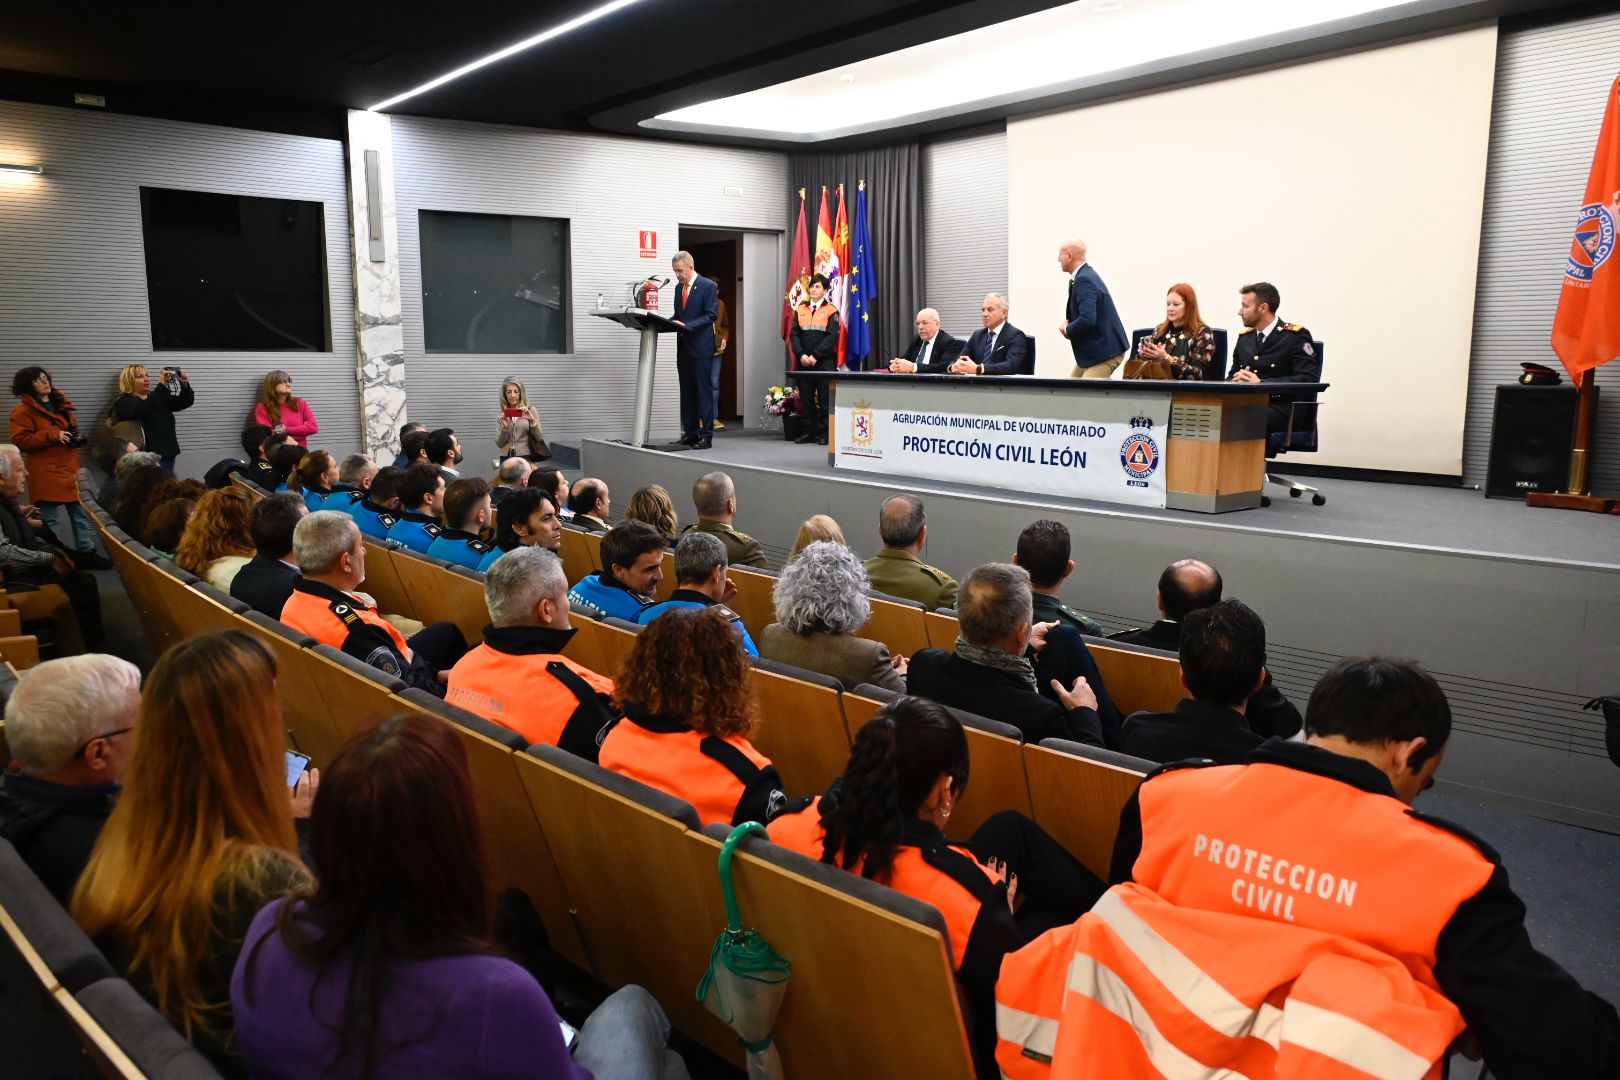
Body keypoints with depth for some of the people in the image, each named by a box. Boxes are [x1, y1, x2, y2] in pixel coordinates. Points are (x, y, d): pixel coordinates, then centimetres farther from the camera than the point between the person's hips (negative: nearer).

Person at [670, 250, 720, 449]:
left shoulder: (708, 286, -7)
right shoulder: (679, 287, 14)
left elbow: (711, 315, -13)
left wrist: (687, 325, -21)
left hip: (701, 346, -7)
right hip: (683, 346, 7)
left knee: (704, 391, -5)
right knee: (687, 392, 9)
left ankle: (706, 436, -2)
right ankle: (690, 433, 16)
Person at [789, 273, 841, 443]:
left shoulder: (831, 311, 1)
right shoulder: (800, 310, 12)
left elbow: (832, 336, -8)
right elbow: (794, 335, 6)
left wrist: (815, 356, -15)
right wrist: (801, 355, -10)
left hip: (824, 362, -3)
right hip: (803, 362, 4)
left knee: (824, 398, -2)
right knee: (805, 397, 5)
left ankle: (824, 432, 4)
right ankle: (808, 431, 13)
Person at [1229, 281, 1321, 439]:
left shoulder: (1296, 336, 0)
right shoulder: (1244, 337, 20)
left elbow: (1308, 379, -10)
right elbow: (1232, 375, 22)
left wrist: (1261, 383, -18)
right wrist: (1237, 380, -5)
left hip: (1279, 409, -5)